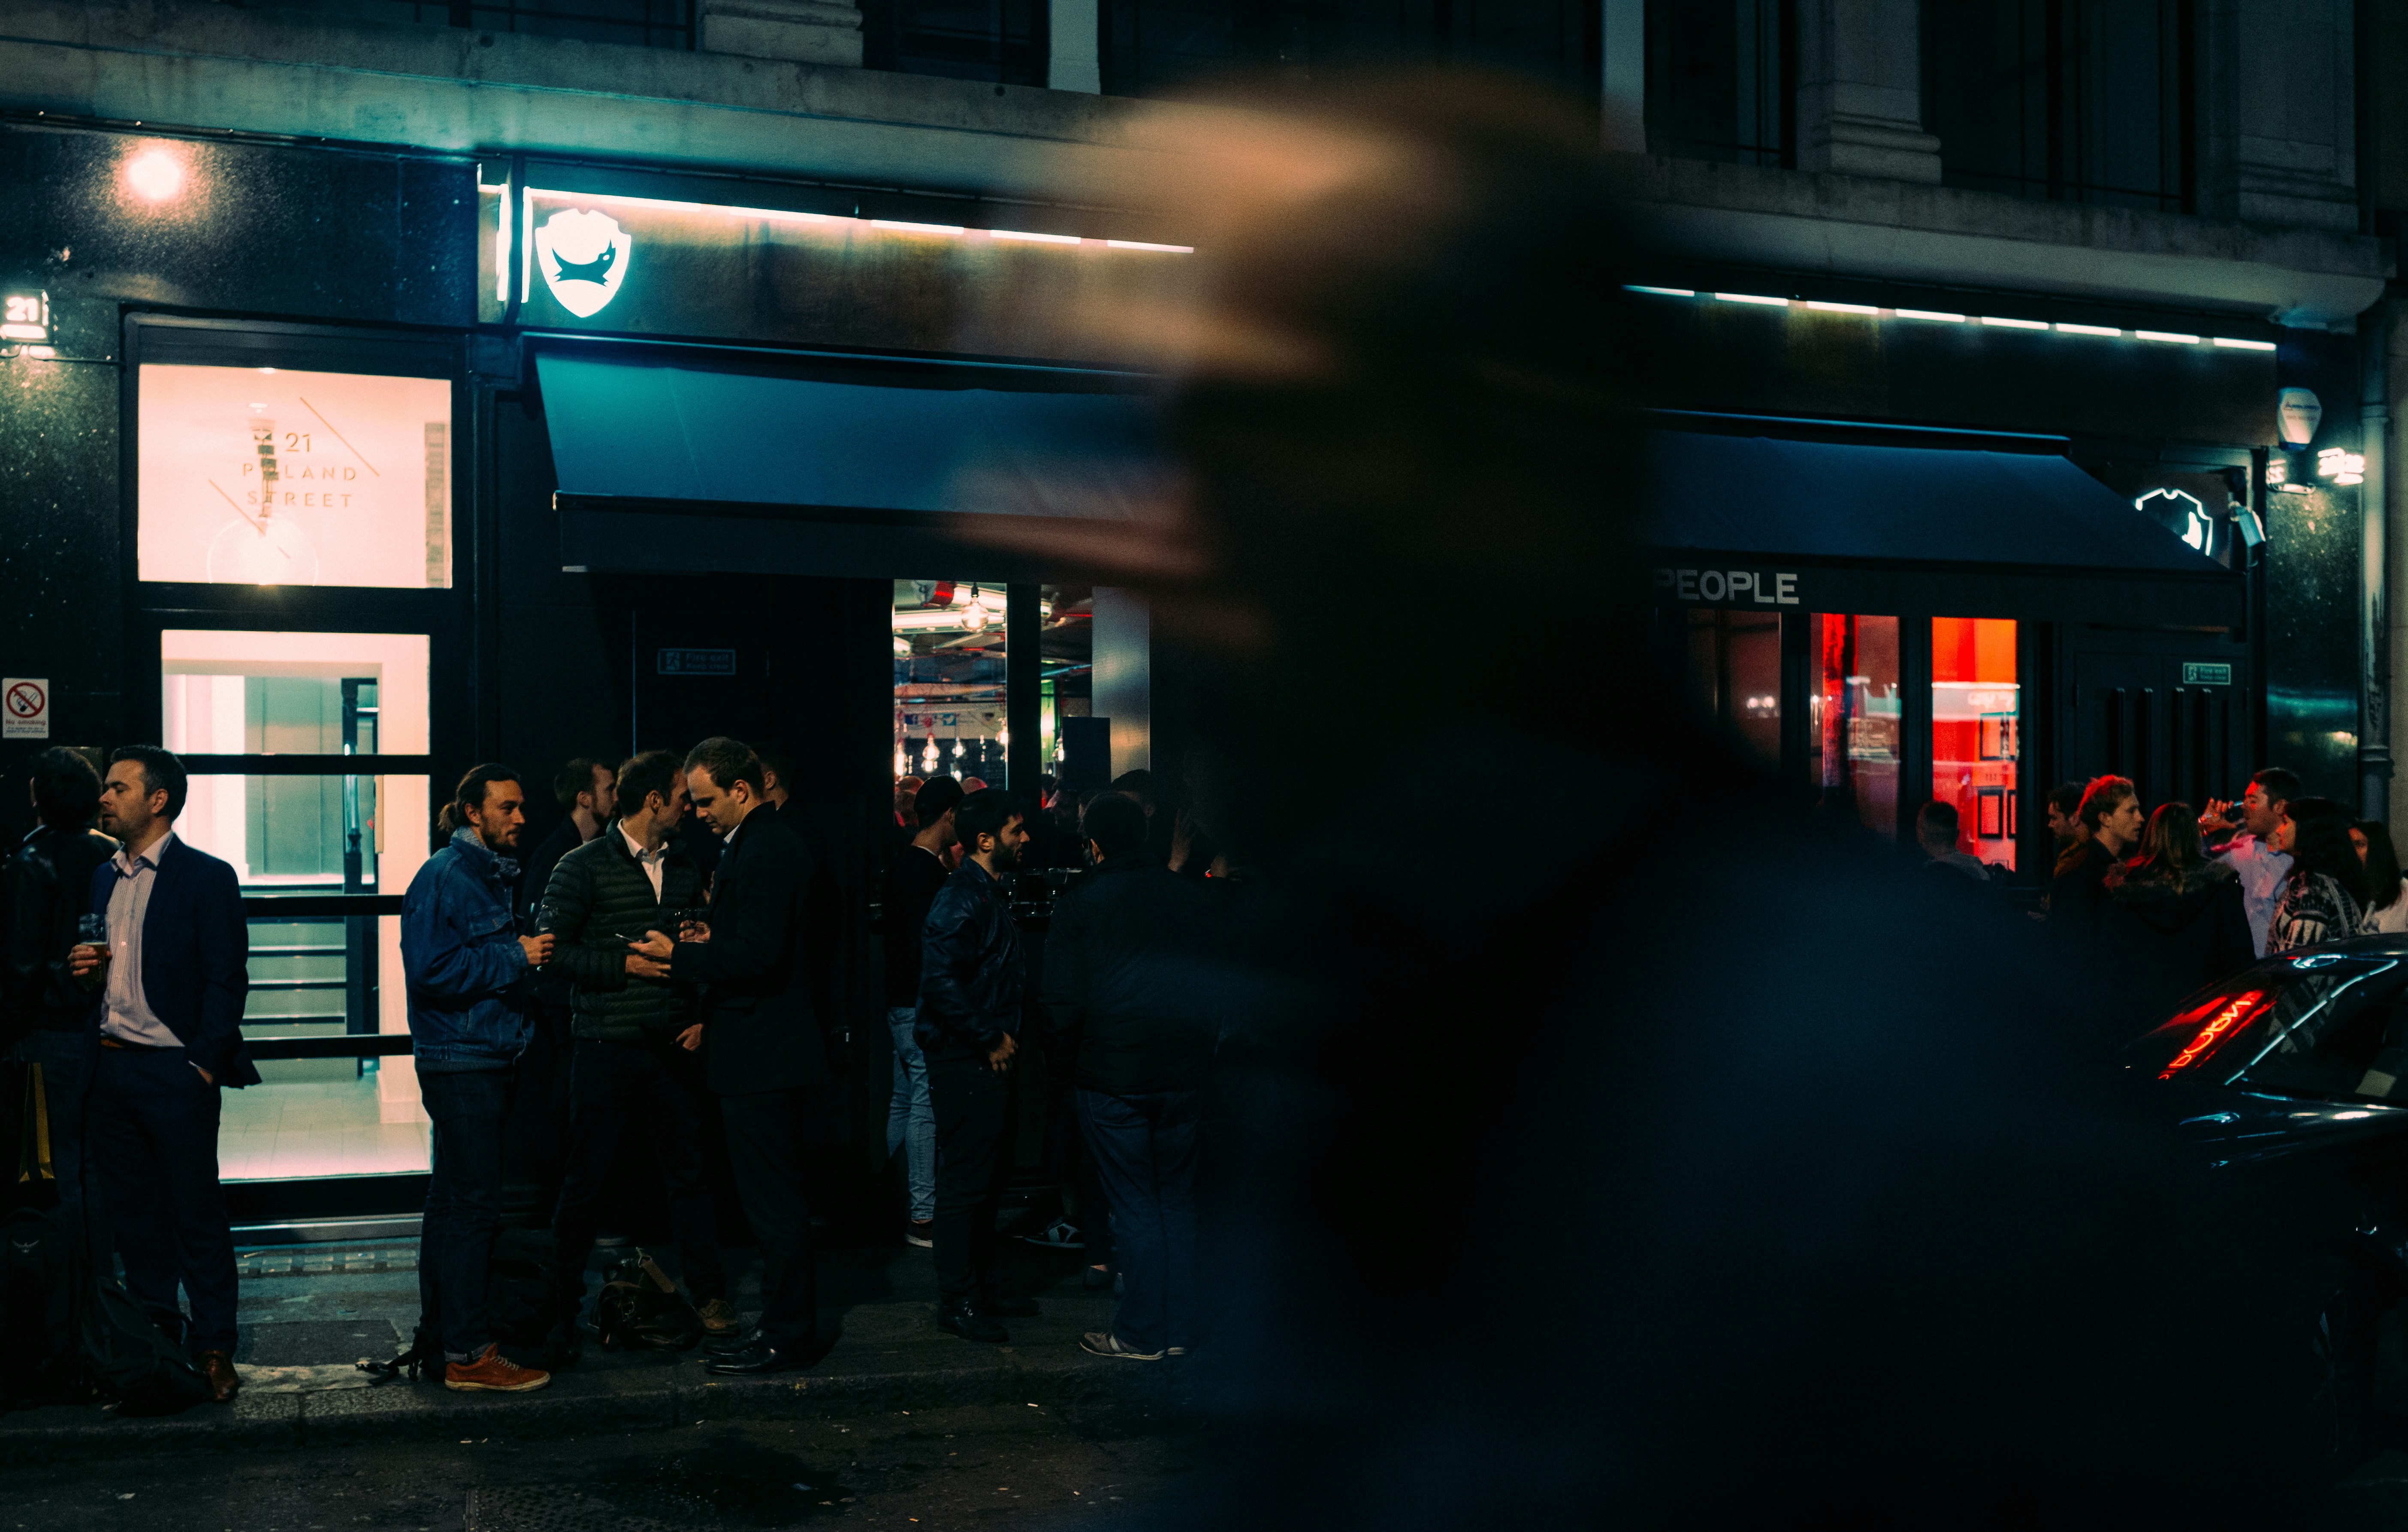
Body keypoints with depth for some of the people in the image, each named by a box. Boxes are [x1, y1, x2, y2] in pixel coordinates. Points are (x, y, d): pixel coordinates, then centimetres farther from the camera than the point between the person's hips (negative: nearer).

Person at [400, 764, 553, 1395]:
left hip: (487, 1059, 10)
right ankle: (468, 1354, -7)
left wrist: (527, 954, 12)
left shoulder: (494, 875, 18)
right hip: (461, 1061, -10)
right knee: (473, 1205, -9)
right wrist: (515, 957, -18)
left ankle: (442, 1332, 22)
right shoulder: (444, 877, -12)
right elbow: (431, 969, -20)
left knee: (454, 1201, 14)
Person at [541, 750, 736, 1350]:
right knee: (586, 1181, 2)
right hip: (607, 1048, -5)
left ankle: (708, 1295, 15)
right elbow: (555, 950, -10)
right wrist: (630, 965, -15)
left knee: (689, 1173, 7)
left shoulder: (685, 868, 13)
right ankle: (563, 1302, 14)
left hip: (674, 1048, 5)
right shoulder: (584, 867, -5)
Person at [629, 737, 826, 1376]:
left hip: (763, 1059, -11)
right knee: (773, 1201, 15)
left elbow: (759, 956, -24)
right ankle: (785, 1323, 22)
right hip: (757, 1050, 11)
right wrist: (712, 1016, 18)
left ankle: (786, 1337, 3)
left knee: (774, 1202, -4)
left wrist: (677, 956, -15)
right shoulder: (758, 842, 16)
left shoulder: (765, 851, -17)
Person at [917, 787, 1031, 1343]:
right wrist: (991, 1039, -20)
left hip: (987, 1061, 10)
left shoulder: (987, 895, 15)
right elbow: (940, 979, -27)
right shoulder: (962, 900, -18)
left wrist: (1002, 1036, 11)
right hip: (966, 1063, -10)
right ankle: (957, 1302, 3)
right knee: (964, 1184, -4)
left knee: (987, 1179, 16)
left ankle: (980, 1288, 26)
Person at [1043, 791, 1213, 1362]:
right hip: (1185, 1071, 3)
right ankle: (1178, 1329, 15)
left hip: (1114, 1074, -3)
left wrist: (1061, 1057, 10)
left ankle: (1141, 1332, 7)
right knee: (1178, 1199, 12)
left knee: (1135, 1206, 3)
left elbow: (1063, 1000, -6)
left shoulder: (1079, 904, -5)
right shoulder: (1189, 896, 5)